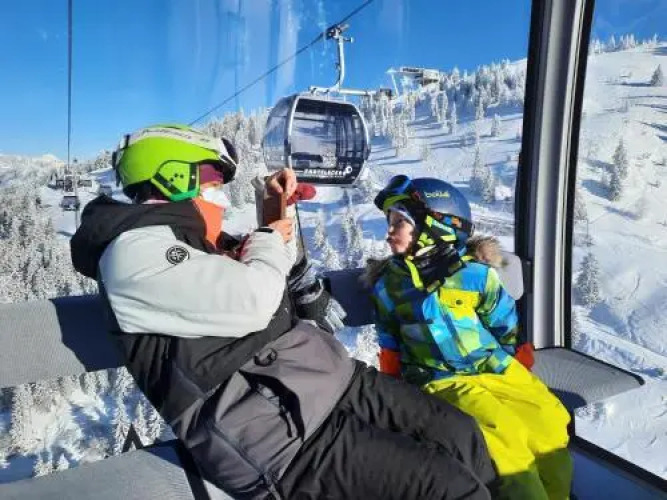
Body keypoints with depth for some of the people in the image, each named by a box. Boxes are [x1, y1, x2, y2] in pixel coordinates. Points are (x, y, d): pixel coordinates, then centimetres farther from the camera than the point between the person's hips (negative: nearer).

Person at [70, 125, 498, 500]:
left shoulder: (192, 240, 18)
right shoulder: (136, 250, -11)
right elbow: (251, 302, -25)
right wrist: (270, 241, -4)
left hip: (327, 379, 10)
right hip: (283, 432, -9)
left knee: (461, 433, 11)